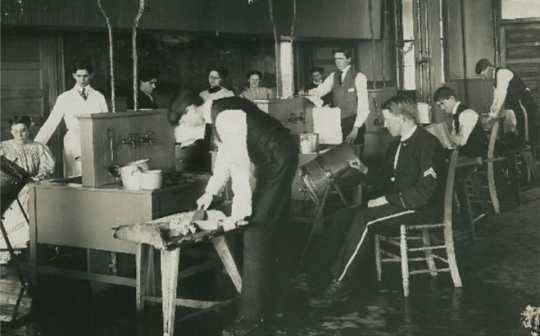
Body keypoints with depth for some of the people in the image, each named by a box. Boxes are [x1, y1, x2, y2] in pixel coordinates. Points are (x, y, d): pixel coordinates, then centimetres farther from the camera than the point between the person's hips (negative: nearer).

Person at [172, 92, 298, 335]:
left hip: (278, 160, -10)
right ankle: (268, 305, 26)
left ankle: (252, 315, -8)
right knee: (271, 232, 15)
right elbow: (225, 154, 17)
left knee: (256, 231, -12)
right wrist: (211, 192, 15)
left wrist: (239, 212, -27)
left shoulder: (226, 116, -24)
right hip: (273, 160, 10)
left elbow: (239, 163, -28)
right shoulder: (217, 114, 7)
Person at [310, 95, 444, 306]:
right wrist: (365, 170, 6)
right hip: (392, 202, 9)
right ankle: (334, 273, -13)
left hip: (417, 207, -9)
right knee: (339, 218, -7)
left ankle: (340, 282, -23)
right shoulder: (397, 146, 16)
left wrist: (387, 200, -20)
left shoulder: (427, 144, -13)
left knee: (363, 219, -29)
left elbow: (425, 191, -21)